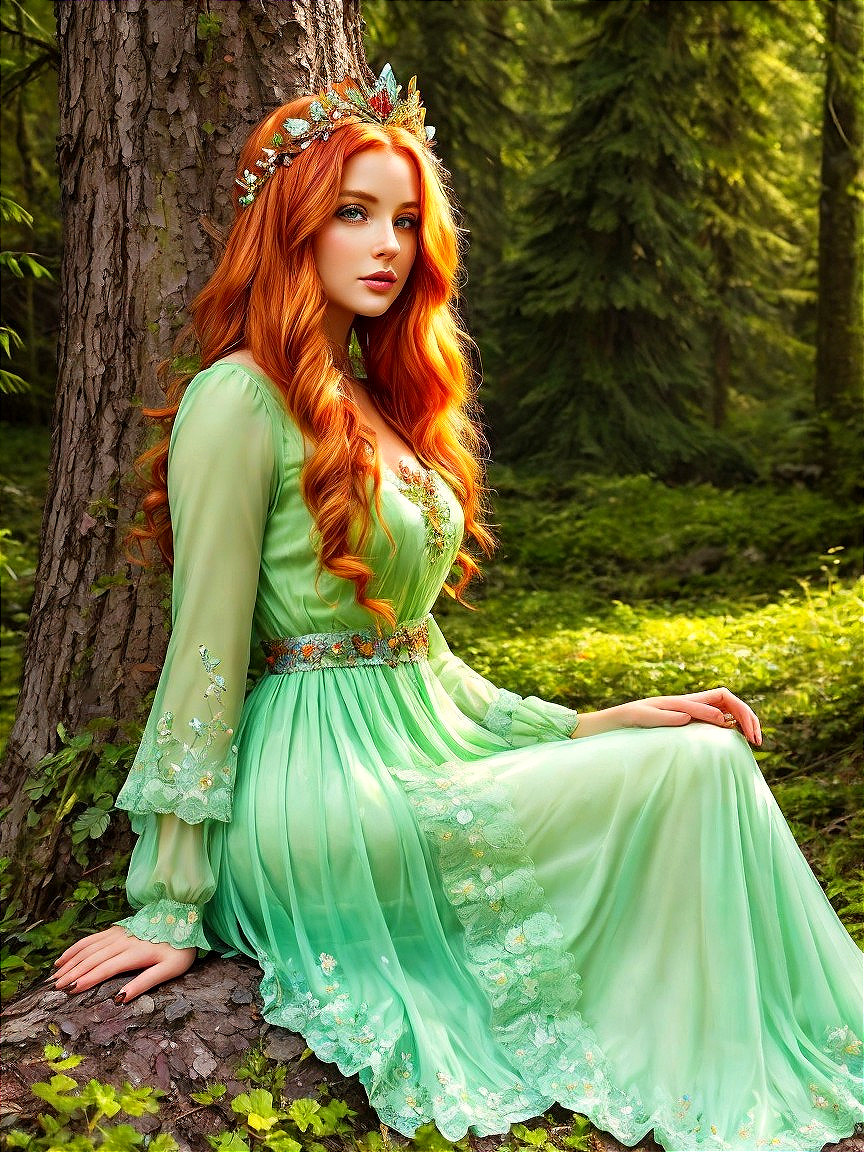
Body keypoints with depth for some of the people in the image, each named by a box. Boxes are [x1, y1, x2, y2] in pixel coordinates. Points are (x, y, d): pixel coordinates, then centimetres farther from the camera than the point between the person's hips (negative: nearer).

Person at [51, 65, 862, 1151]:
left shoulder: (380, 400, 17)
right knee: (697, 772, -19)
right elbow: (206, 654, -12)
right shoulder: (241, 399, -9)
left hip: (421, 753, 8)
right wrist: (172, 910, -11)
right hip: (319, 785, -8)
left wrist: (598, 724, 7)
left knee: (702, 751, -9)